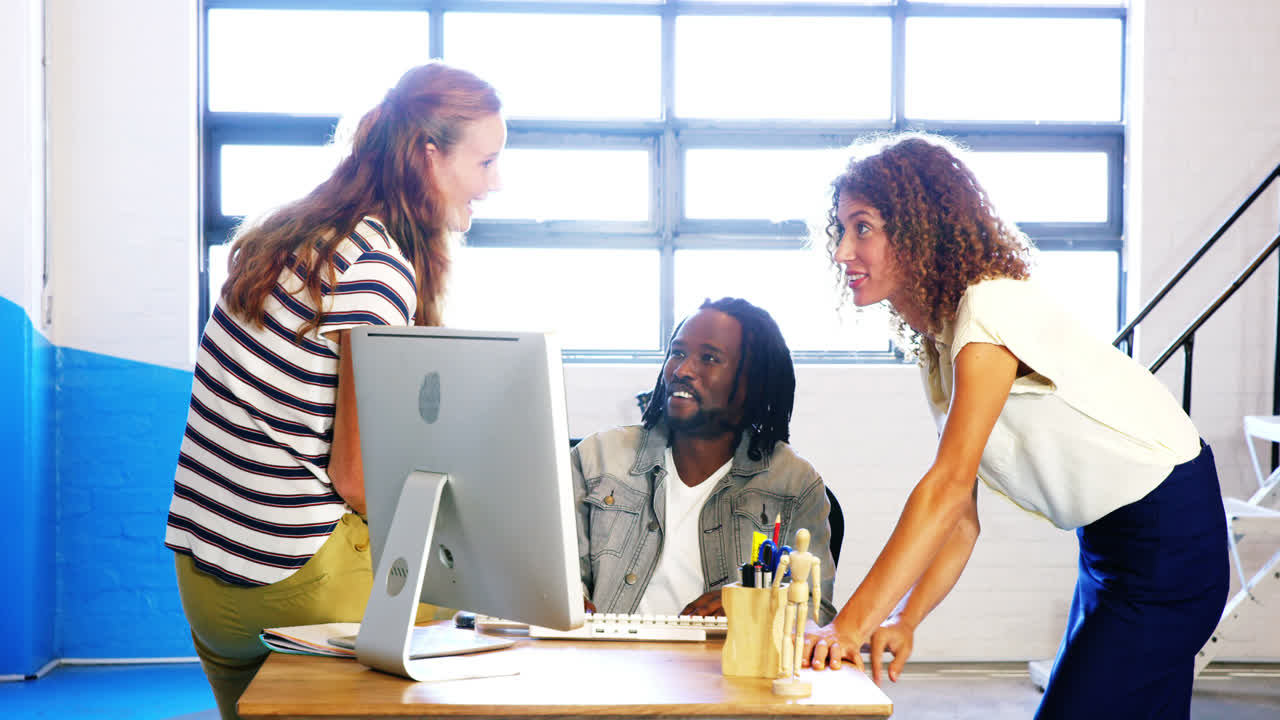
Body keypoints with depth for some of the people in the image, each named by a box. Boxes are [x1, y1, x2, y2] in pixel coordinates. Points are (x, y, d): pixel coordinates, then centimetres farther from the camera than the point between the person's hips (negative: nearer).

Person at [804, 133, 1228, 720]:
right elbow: (962, 516, 1)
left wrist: (851, 626, -33)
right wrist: (904, 621, -12)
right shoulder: (935, 337, 6)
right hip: (1108, 535, 9)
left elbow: (948, 485, -31)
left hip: (1168, 532, -9)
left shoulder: (992, 309, -22)